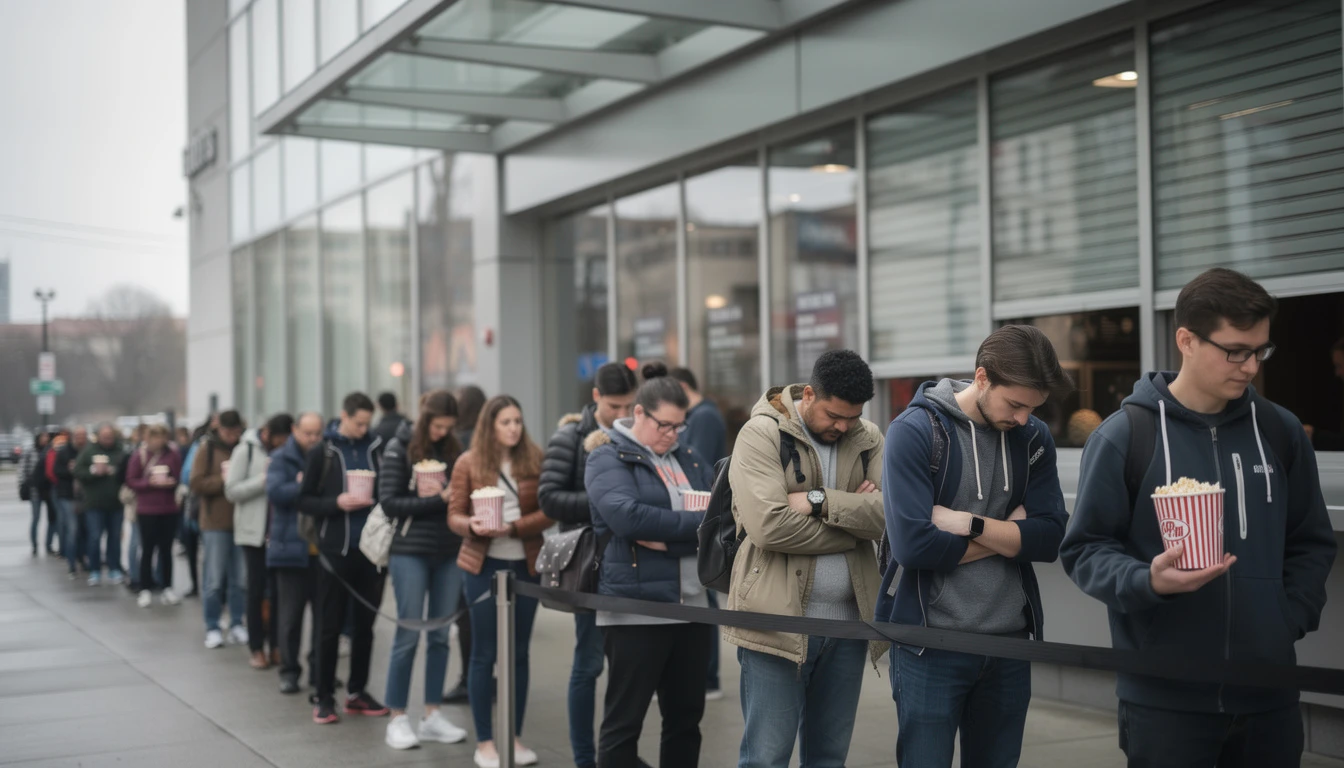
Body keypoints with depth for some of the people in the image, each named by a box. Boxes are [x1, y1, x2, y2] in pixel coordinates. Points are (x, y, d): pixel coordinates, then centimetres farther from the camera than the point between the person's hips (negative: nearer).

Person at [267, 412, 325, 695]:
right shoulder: (282, 459, 1)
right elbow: (275, 491, -14)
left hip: (324, 549, 2)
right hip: (292, 548, -2)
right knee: (290, 614, 5)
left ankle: (320, 670, 15)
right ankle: (289, 671, 15)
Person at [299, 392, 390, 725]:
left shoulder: (376, 449, 5)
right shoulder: (322, 453, -1)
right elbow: (305, 501, -1)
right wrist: (336, 503, -16)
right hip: (336, 550, -2)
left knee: (365, 624, 9)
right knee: (331, 626, 4)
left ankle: (357, 692, 21)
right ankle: (325, 697, 12)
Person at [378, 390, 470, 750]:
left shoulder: (453, 450, 8)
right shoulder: (399, 448, -3)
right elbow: (389, 503, -9)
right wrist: (438, 500, -15)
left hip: (449, 552, 4)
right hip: (410, 552, -4)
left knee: (440, 635, 7)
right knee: (409, 635, -2)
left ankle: (432, 715, 15)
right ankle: (398, 719, 6)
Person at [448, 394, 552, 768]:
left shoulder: (534, 460, 0)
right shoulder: (468, 463, -3)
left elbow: (548, 512, -4)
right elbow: (454, 516, -2)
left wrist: (512, 527, -18)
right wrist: (473, 526, -23)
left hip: (525, 565, 2)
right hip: (484, 565, -2)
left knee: (519, 652, 9)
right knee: (484, 653, 2)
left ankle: (514, 737, 19)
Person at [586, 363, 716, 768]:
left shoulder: (688, 457, 14)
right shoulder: (608, 457, -4)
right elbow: (627, 516, -21)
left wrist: (668, 538, -13)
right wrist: (700, 523, -15)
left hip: (693, 605, 6)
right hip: (636, 607, -6)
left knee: (685, 718, 13)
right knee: (624, 721, 2)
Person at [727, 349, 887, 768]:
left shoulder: (869, 438, 9)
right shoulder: (762, 434, -7)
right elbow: (770, 526, -20)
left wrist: (818, 502, -17)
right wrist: (854, 517, -9)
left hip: (848, 620, 5)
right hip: (778, 619, -5)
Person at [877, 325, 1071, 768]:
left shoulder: (1034, 438, 4)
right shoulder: (914, 432, -12)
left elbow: (1050, 540, -5)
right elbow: (912, 545, -22)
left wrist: (969, 524, -16)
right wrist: (1008, 534, -9)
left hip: (1009, 642, 5)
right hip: (931, 644, -5)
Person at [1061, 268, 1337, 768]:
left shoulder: (1281, 431, 7)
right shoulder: (1123, 436, -6)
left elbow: (1312, 543, 16)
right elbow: (1085, 549, -5)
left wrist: (1290, 618, 2)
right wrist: (1149, 581, -22)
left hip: (1268, 689, 4)